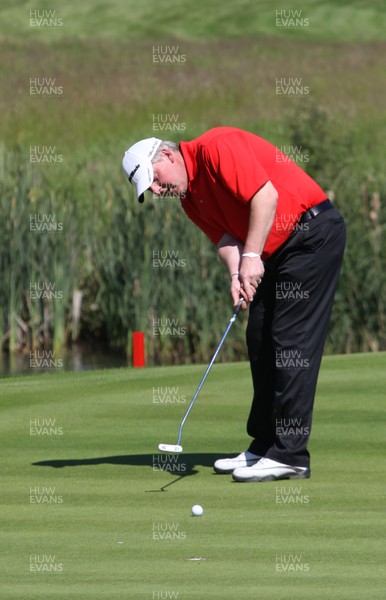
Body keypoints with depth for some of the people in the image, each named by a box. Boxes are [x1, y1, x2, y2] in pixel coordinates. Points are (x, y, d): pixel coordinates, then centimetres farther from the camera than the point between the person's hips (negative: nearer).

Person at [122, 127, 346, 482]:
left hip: (313, 231, -10)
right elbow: (225, 237, 3)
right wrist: (236, 274, -18)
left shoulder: (216, 148, -16)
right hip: (277, 252, 10)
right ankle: (265, 444, 17)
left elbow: (266, 194, -23)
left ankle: (290, 455, -12)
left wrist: (252, 257, -22)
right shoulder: (190, 198, 12)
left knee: (292, 341, -12)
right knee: (260, 341, 9)